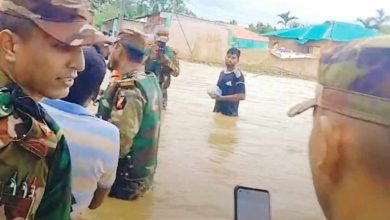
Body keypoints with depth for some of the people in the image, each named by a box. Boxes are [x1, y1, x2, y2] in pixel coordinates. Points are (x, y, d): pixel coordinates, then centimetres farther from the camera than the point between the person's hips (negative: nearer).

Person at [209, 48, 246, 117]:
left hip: (230, 114, -8)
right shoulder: (222, 72, 9)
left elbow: (241, 96, -21)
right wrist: (214, 94, 4)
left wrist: (221, 98, -21)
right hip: (218, 111, 8)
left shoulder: (238, 75, -16)